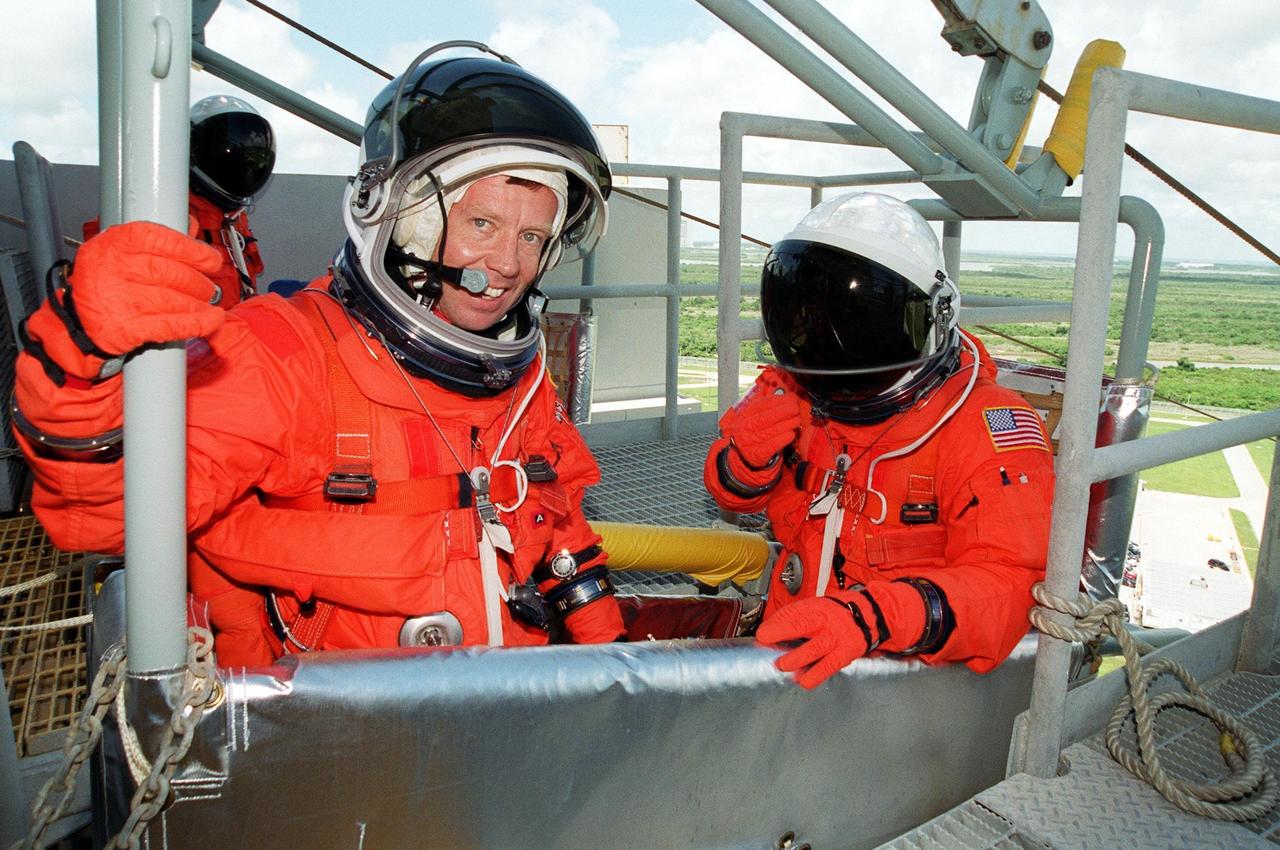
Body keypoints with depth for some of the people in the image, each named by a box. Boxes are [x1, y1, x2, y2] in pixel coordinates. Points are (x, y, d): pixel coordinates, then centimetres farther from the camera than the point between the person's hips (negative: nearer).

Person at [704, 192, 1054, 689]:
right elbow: (738, 498, 11)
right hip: (793, 649, 4)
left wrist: (869, 619, -39)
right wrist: (749, 460, -14)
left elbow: (1008, 584, -23)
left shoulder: (983, 425, -17)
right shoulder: (795, 397, -3)